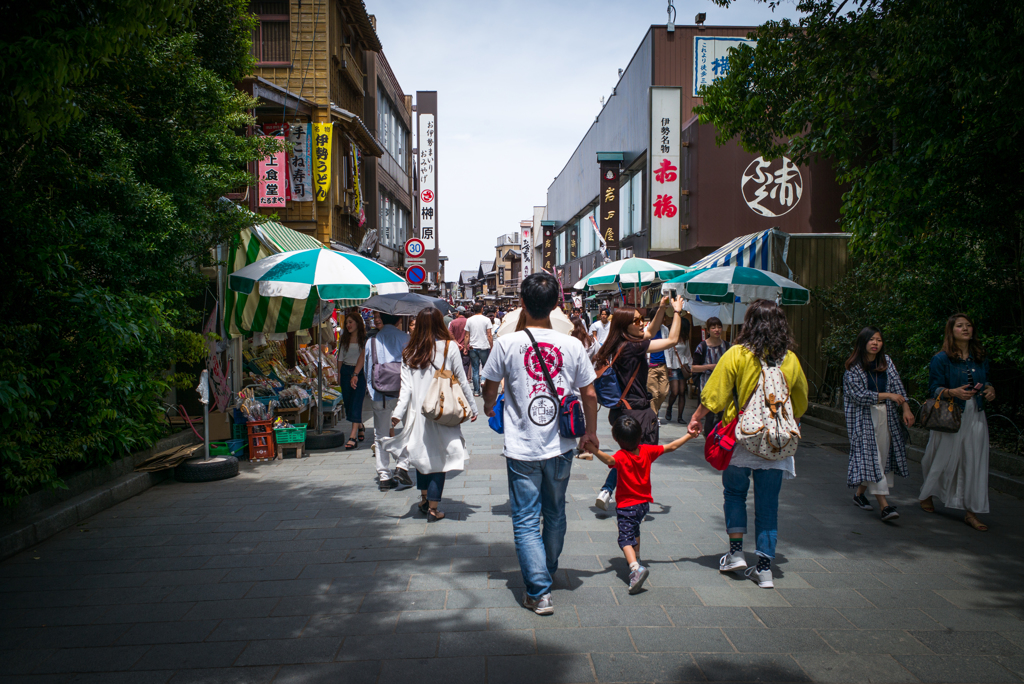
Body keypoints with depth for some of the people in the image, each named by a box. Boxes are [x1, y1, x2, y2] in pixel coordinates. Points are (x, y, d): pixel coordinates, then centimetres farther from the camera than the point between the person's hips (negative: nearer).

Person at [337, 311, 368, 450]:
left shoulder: (364, 338, -6)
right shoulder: (344, 338, 11)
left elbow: (362, 357, -13)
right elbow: (340, 357, 16)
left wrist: (355, 374, -20)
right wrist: (339, 373, 11)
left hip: (360, 372, -5)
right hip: (346, 371, 5)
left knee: (356, 403, -11)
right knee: (348, 401, 9)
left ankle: (353, 436, -15)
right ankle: (360, 427, 33)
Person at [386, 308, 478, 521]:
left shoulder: (410, 352, 1)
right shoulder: (449, 347, -5)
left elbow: (406, 386, -7)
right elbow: (462, 381, -1)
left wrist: (398, 412, -9)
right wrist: (472, 406, 8)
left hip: (417, 412, 3)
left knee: (422, 454, 19)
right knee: (439, 457, 4)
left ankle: (424, 500, 30)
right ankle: (433, 508, 6)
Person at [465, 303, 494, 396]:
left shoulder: (469, 320, 3)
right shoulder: (486, 320, -4)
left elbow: (467, 335, 5)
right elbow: (489, 335, -5)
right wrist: (492, 347, 1)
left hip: (473, 348, 2)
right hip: (484, 347, -2)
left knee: (475, 370, 5)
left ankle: (476, 391, 6)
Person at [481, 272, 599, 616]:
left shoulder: (507, 343, -10)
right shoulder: (572, 345, -4)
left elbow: (490, 387, 4)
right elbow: (589, 394, 2)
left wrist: (490, 407, 26)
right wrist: (591, 433, 18)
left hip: (522, 449, -3)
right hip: (560, 447, 3)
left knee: (526, 520, 5)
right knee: (555, 515, 20)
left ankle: (539, 591, 2)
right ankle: (548, 573, 38)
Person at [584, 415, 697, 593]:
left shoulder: (621, 456, -21)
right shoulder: (647, 451, -5)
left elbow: (609, 460, -45)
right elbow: (671, 447, 6)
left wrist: (596, 451, -61)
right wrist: (689, 435, 19)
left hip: (626, 506, -7)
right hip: (644, 503, 7)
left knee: (626, 538, -12)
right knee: (634, 529, 31)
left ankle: (635, 567, -35)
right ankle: (636, 559, 47)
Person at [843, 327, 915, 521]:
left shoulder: (886, 362, 7)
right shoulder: (853, 367, -8)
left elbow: (897, 385, 3)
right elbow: (859, 395, -15)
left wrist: (906, 408, -8)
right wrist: (888, 395, -15)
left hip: (885, 415, 6)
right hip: (863, 417, -5)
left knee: (883, 455, 7)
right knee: (871, 456, -10)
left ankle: (860, 494, 26)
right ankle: (884, 505, -13)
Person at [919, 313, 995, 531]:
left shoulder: (981, 358, 10)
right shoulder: (941, 359, -5)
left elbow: (984, 381, 21)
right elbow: (934, 389, -7)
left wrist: (989, 389, -1)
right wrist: (954, 392, -24)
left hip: (976, 417, 4)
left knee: (974, 463, 0)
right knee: (943, 458, 5)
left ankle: (971, 512, 7)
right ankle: (926, 494, 31)